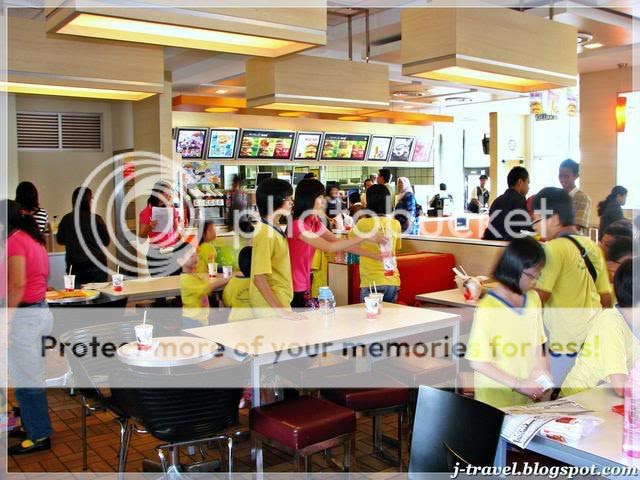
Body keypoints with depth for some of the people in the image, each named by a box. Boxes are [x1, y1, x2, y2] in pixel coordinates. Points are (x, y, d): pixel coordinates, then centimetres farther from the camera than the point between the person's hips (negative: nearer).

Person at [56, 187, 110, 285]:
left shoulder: (66, 219, -2)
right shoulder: (96, 219, -9)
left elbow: (60, 240, 12)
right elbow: (106, 242, -1)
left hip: (74, 266, 2)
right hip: (96, 266, -2)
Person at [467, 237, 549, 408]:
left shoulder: (533, 299, 3)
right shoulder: (488, 308, -18)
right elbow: (477, 362, -16)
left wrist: (541, 369, -2)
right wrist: (517, 384, -18)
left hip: (527, 395, 6)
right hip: (496, 397, -5)